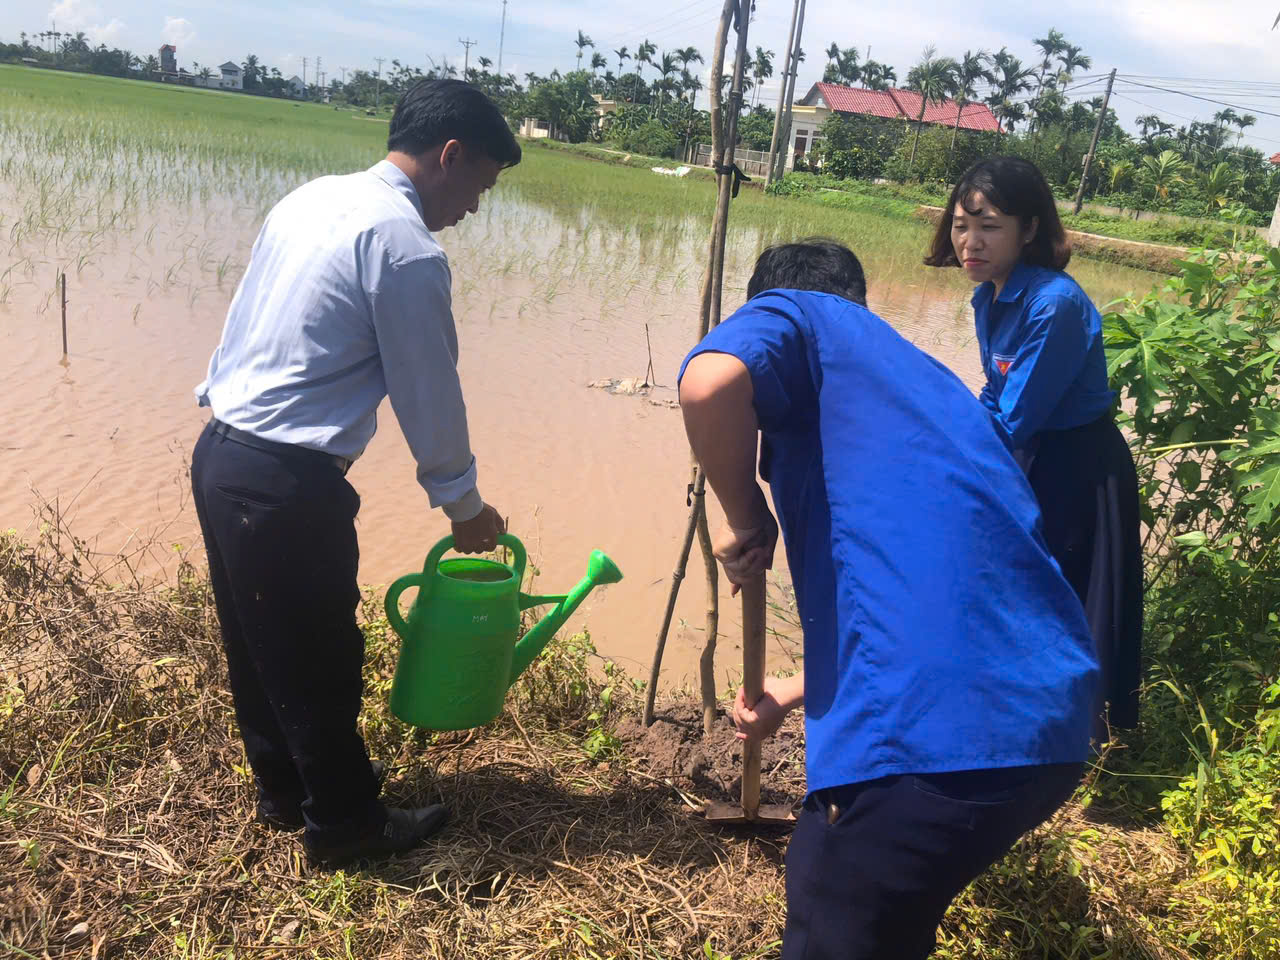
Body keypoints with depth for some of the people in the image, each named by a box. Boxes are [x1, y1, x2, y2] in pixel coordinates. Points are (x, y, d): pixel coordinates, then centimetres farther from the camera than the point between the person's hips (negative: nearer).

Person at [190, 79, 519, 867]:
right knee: (320, 661, 8)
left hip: (220, 454, 9)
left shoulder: (313, 198, 11)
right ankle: (344, 823, 27)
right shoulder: (407, 248, -17)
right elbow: (429, 395, -11)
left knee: (259, 644, 22)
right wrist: (465, 506, 4)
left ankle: (283, 788, 41)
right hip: (287, 485, -9)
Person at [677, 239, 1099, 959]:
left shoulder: (796, 315, 7)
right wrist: (789, 696, 43)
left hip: (933, 734, -8)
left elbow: (711, 381, -20)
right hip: (1056, 720, 8)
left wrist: (748, 522, -1)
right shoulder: (929, 380, 29)